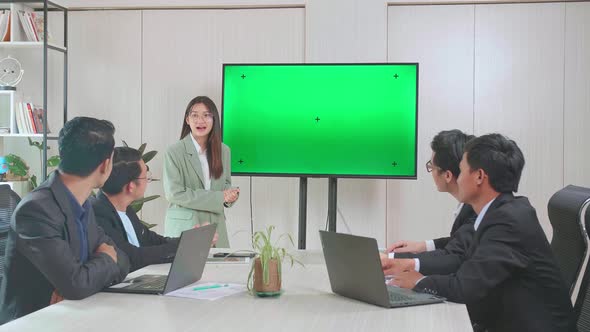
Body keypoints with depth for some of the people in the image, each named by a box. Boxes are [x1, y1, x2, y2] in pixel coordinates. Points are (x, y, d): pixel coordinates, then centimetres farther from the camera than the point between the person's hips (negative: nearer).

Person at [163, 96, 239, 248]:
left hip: (216, 225, 4)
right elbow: (175, 193, -13)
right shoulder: (174, 152, -7)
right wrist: (218, 198, -16)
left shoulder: (224, 150, 9)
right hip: (184, 226, -4)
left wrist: (231, 195, -8)